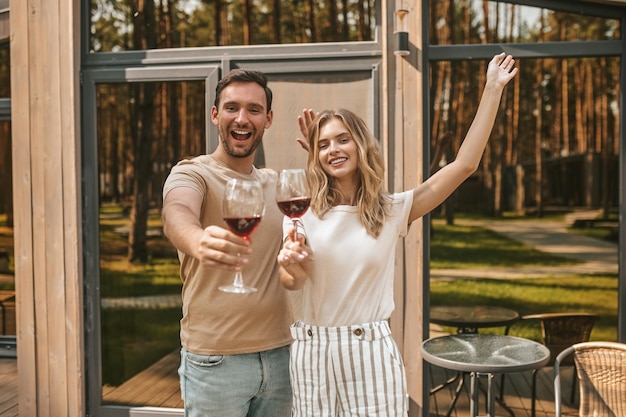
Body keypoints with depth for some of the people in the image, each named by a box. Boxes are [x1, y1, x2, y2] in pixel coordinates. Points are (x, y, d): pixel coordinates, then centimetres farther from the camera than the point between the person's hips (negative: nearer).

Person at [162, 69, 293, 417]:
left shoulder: (277, 183, 10)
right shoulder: (194, 174, -9)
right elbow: (176, 214, -30)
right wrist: (198, 241, -55)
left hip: (279, 353, 5)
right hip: (215, 360, -5)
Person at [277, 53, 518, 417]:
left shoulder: (392, 210, -2)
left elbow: (464, 165, -6)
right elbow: (291, 281, -3)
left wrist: (493, 90, -5)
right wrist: (292, 266, -27)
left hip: (371, 351, -1)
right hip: (312, 350, 1)